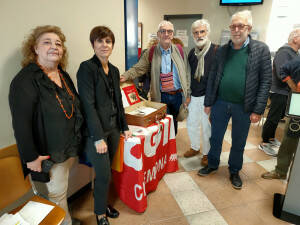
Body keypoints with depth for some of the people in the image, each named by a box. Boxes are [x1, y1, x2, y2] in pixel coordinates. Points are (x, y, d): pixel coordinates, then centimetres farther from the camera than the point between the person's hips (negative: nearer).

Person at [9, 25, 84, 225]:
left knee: (59, 191, 23)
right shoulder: (25, 80, -17)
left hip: (68, 149, 7)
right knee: (56, 195, 10)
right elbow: (21, 124, -21)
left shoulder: (64, 76, 7)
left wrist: (77, 140, 15)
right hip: (47, 154, -7)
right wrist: (30, 157, -19)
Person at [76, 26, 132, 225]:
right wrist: (98, 137, -18)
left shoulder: (114, 70, 11)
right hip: (96, 131, -6)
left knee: (106, 172, 16)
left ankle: (102, 202, 39)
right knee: (104, 175, 3)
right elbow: (88, 105, -17)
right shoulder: (87, 68, -11)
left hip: (113, 128, 6)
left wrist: (125, 127, 14)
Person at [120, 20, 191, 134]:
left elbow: (186, 73, 4)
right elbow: (138, 69, -5)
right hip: (161, 96, -2)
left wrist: (187, 94, 1)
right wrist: (125, 76, -25)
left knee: (174, 124, 16)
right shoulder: (151, 53, 0)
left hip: (178, 95, 2)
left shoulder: (179, 50, 5)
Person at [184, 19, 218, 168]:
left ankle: (206, 153, 28)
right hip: (194, 96, 6)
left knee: (206, 126, 6)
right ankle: (194, 147, 40)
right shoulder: (192, 53, 9)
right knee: (191, 123, 16)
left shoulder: (216, 51, -10)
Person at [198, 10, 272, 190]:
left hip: (244, 107, -2)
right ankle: (213, 165, 37)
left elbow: (266, 81, -6)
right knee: (215, 138, 14)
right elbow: (213, 77, 6)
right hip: (220, 103, 2)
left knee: (239, 142, 13)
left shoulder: (261, 49, -4)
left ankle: (234, 171, 35)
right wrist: (208, 102, 4)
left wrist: (258, 110, -11)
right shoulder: (222, 50, 4)